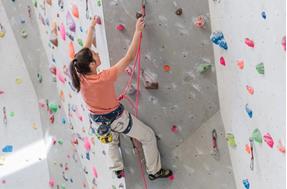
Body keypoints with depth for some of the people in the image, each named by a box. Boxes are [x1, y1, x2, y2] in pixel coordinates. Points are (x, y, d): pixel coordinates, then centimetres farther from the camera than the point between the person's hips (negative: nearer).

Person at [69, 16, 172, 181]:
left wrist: (92, 27, 4)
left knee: (111, 139, 39)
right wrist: (138, 31, -27)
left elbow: (85, 50, -6)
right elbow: (129, 57, -33)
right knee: (149, 137, 15)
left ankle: (117, 169, 46)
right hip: (116, 118, -6)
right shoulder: (105, 78, -36)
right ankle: (155, 171, 27)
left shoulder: (80, 77, -20)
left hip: (98, 119, 6)